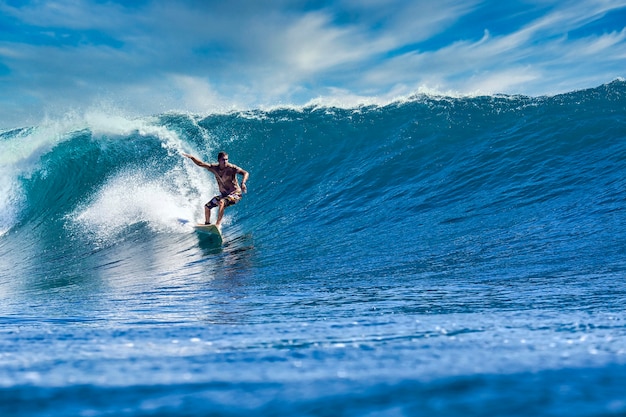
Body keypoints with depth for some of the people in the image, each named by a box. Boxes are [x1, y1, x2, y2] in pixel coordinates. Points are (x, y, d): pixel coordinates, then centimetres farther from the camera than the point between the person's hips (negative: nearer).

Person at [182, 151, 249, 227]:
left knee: (221, 202, -35)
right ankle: (207, 223, 34)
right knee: (207, 206, 14)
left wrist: (243, 183, -42)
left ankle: (218, 224, -39)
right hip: (223, 194, 7)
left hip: (235, 194, -7)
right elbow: (200, 163, 0)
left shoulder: (231, 168, -20)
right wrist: (192, 157, -16)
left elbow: (246, 173, -25)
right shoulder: (214, 168, -5)